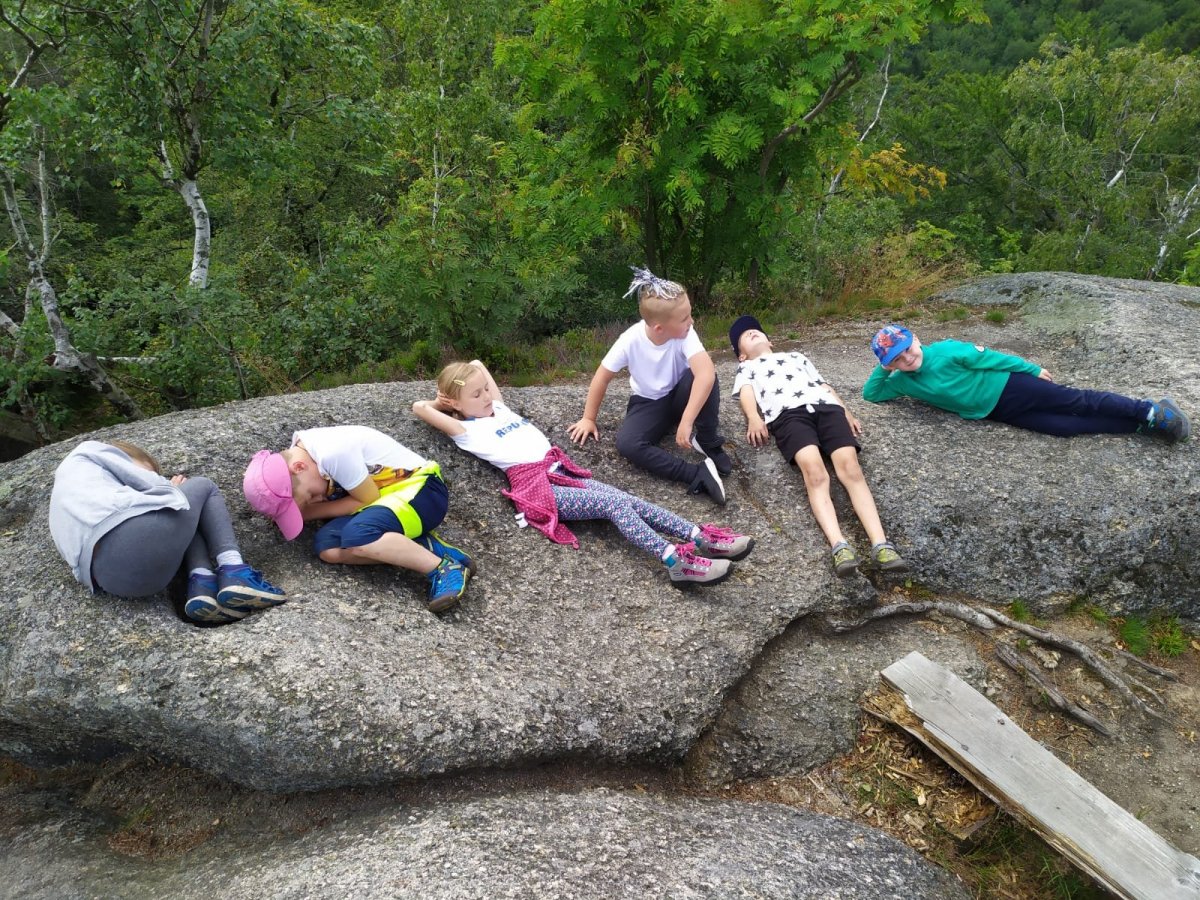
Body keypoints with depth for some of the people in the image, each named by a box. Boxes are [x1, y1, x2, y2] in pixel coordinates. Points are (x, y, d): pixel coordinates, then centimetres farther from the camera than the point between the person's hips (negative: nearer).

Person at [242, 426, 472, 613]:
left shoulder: (333, 453, -26)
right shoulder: (296, 452, 1)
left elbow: (369, 499, -16)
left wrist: (310, 512, -10)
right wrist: (305, 509, -11)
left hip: (420, 486, -9)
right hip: (385, 497, 9)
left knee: (357, 534, -33)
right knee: (327, 547, -16)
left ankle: (445, 567, -22)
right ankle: (424, 546, -12)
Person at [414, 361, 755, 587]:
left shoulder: (499, 409, 24)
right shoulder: (468, 431, 4)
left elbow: (478, 364, 37)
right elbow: (420, 408, -3)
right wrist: (446, 401, 14)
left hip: (560, 472, 7)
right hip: (537, 487, -7)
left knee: (627, 500, -13)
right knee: (615, 504, -25)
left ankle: (698, 538, -23)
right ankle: (676, 561, -38)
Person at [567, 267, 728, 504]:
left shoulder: (685, 334, -28)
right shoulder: (631, 340, -25)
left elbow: (706, 373, -43)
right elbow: (602, 377, -11)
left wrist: (687, 421, -48)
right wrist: (589, 419, -6)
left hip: (679, 396, 0)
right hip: (647, 402, 0)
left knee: (704, 376, -35)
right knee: (627, 445, -30)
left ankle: (708, 442, -13)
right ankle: (698, 474, -30)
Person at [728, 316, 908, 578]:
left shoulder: (796, 356, 43)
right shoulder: (746, 368, 35)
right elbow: (746, 393, 15)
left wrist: (845, 411, 13)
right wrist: (754, 418, -8)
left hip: (826, 406, 3)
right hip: (787, 413, -2)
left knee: (850, 466, -26)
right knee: (813, 471, -33)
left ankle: (881, 545, -42)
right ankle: (839, 546, -50)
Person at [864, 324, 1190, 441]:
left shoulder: (945, 352, -19)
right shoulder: (903, 382, -5)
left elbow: (990, 357, -11)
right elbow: (871, 394, 1)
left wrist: (1033, 369, -4)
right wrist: (882, 369, -16)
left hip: (1008, 387, -3)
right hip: (996, 413, 3)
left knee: (1079, 403, -5)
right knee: (1066, 427, -3)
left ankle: (1150, 411, 12)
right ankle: (1145, 424, 6)